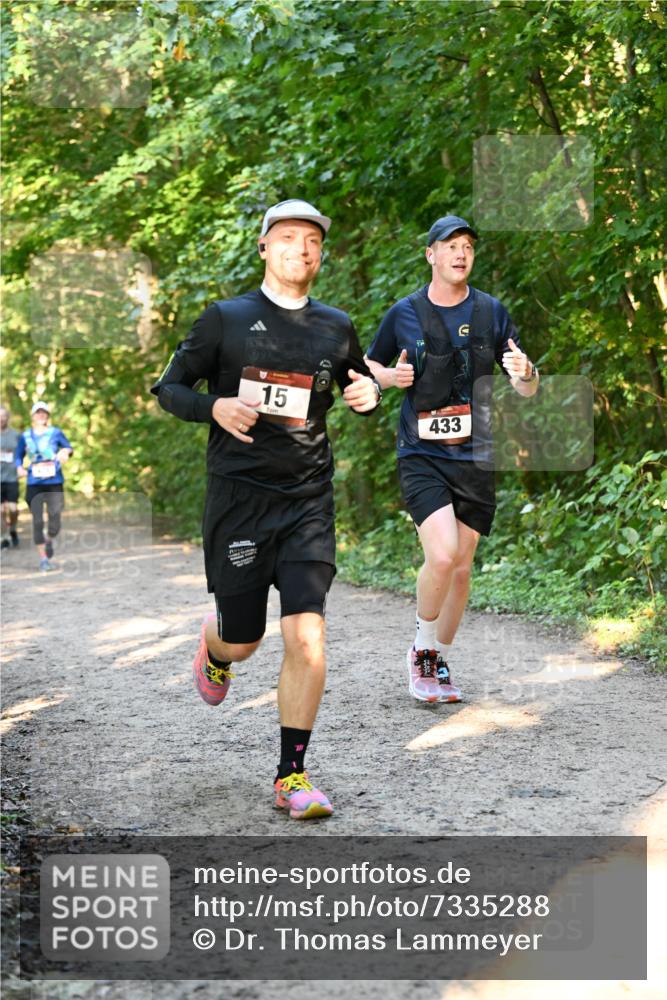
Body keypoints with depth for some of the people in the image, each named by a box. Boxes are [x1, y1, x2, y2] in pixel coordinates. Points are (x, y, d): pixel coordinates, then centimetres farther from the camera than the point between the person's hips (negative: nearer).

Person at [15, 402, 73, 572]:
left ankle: (49, 541, 33)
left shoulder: (55, 433, 4)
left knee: (55, 520, -2)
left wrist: (66, 451, -24)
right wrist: (20, 468, -8)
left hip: (54, 482, 0)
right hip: (34, 484, 1)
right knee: (37, 521, -4)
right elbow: (19, 456, 13)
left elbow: (68, 447, 0)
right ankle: (43, 558, 7)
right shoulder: (25, 436, 8)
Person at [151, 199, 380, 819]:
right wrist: (214, 407, -14)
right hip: (239, 495, -1)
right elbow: (167, 387, 6)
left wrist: (369, 394, 2)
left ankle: (291, 777, -1)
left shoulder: (335, 328, 10)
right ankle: (215, 648, 47)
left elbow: (358, 384, 26)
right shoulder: (226, 320, 1)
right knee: (243, 640, 7)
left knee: (306, 637, -12)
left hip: (309, 500, 2)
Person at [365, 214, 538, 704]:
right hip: (422, 456, -2)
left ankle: (441, 662, 25)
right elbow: (369, 366, 16)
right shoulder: (404, 313, 1)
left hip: (475, 459, 3)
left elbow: (528, 390, 6)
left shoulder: (492, 312, 4)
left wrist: (525, 372, -18)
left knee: (462, 567, 7)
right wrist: (392, 376, -7)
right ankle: (421, 649, 3)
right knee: (442, 555, -19)